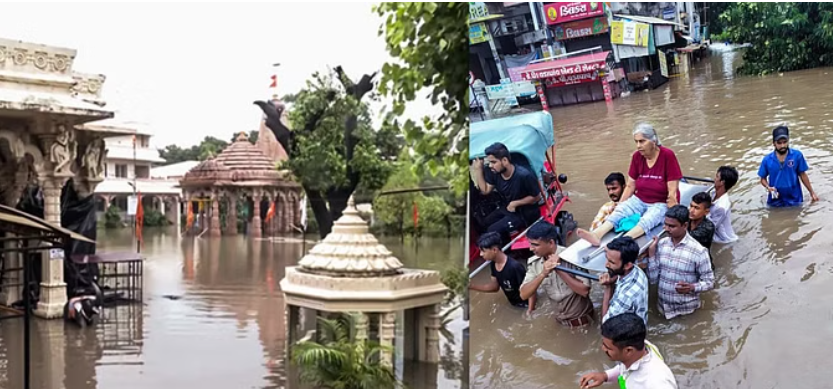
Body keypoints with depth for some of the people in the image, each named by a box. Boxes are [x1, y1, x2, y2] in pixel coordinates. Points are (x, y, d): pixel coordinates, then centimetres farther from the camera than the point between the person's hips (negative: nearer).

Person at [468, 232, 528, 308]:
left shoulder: (514, 266, -31)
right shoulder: (493, 265, -6)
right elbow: (495, 287, 7)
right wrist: (471, 286, -2)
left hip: (525, 306, -8)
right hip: (513, 305, 8)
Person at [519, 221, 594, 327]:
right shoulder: (534, 263, -10)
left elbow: (584, 291, -28)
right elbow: (524, 295, -16)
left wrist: (559, 270, -31)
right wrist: (543, 274, -28)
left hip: (582, 318, -4)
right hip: (560, 318, 4)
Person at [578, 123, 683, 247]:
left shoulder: (667, 155, -16)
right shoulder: (637, 156, -1)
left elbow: (672, 191, -15)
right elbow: (630, 186, 6)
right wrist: (619, 205, 4)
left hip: (661, 204, -5)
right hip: (639, 200, 5)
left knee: (647, 220, -34)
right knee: (618, 212, -22)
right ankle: (596, 235, -46)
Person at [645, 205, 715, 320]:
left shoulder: (698, 251, -16)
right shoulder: (661, 244, -2)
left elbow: (709, 281, -10)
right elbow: (653, 279, -3)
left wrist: (692, 288, -29)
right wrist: (651, 252, -11)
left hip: (686, 310, -4)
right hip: (663, 307, 4)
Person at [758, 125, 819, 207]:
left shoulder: (797, 155, -10)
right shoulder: (767, 160, -9)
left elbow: (803, 175, -1)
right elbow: (763, 178, 2)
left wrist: (812, 193, 3)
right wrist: (768, 187, -19)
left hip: (794, 199, 0)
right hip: (775, 201, 0)